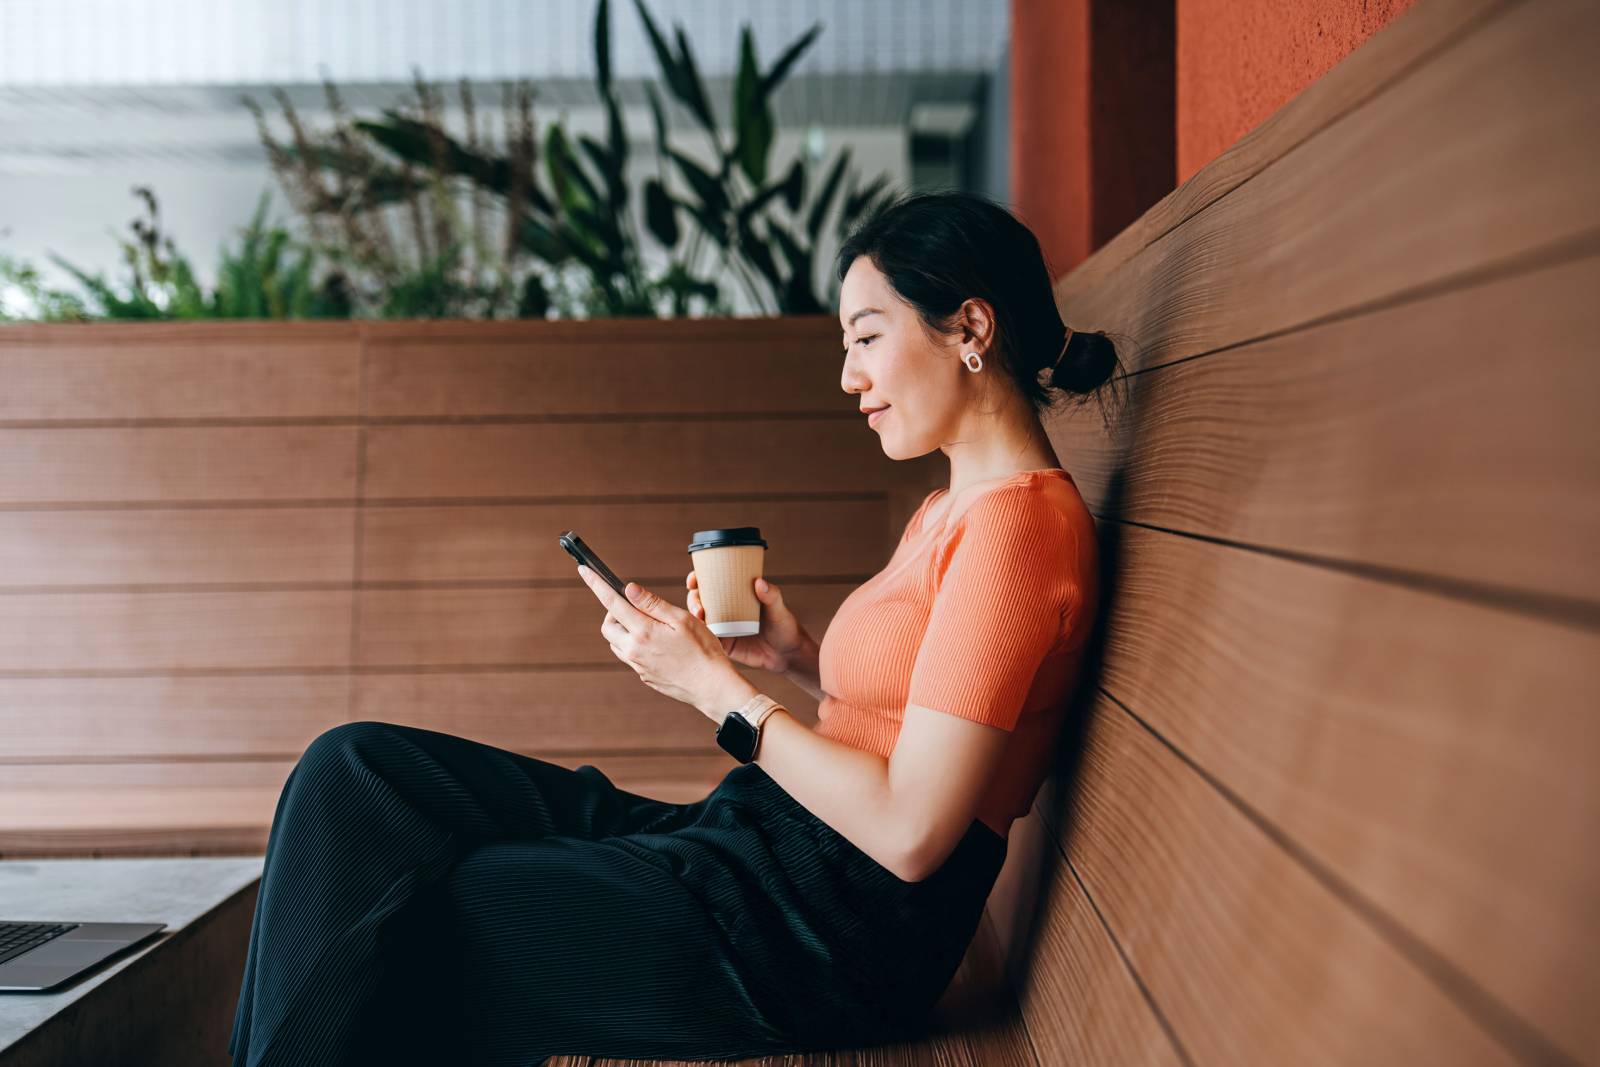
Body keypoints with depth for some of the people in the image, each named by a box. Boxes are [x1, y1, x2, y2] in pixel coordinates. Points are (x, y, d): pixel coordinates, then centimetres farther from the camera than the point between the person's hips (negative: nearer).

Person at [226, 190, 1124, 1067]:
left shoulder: (1017, 519, -16)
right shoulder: (952, 509, 15)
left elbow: (911, 831, -20)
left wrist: (716, 686, -12)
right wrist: (800, 658, 5)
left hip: (834, 932, -10)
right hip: (763, 847, 10)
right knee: (358, 770, 0)